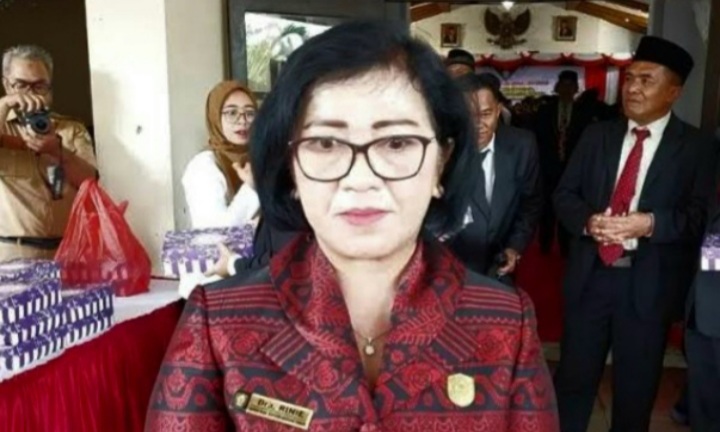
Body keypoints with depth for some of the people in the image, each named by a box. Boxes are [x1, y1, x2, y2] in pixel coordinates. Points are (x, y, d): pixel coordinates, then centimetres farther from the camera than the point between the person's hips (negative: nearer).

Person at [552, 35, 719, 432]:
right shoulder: (597, 135, 6)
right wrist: (588, 220, -17)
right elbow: (564, 194, 3)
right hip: (590, 274, 3)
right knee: (573, 376, 15)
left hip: (649, 284, -2)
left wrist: (650, 223, -28)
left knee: (636, 387, 15)